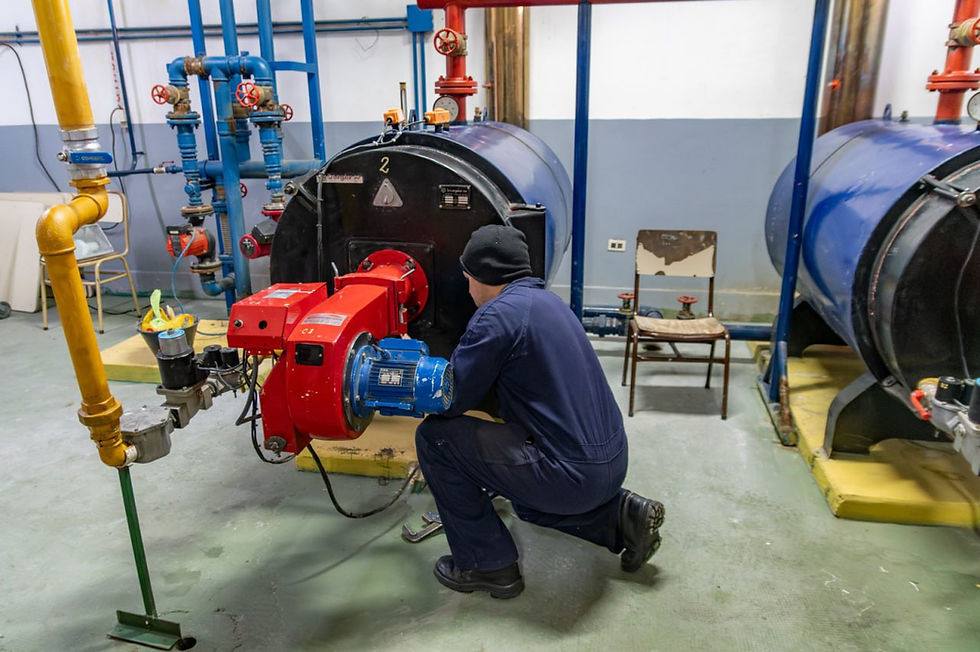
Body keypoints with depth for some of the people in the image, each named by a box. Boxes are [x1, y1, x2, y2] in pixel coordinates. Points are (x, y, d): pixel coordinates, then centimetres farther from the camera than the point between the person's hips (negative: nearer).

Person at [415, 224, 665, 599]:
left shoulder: (500, 312, -16)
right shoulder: (546, 300, 13)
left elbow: (451, 401, -12)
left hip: (571, 475, -10)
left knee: (434, 437, -3)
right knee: (526, 501, 38)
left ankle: (486, 564, 8)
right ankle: (621, 515, 18)